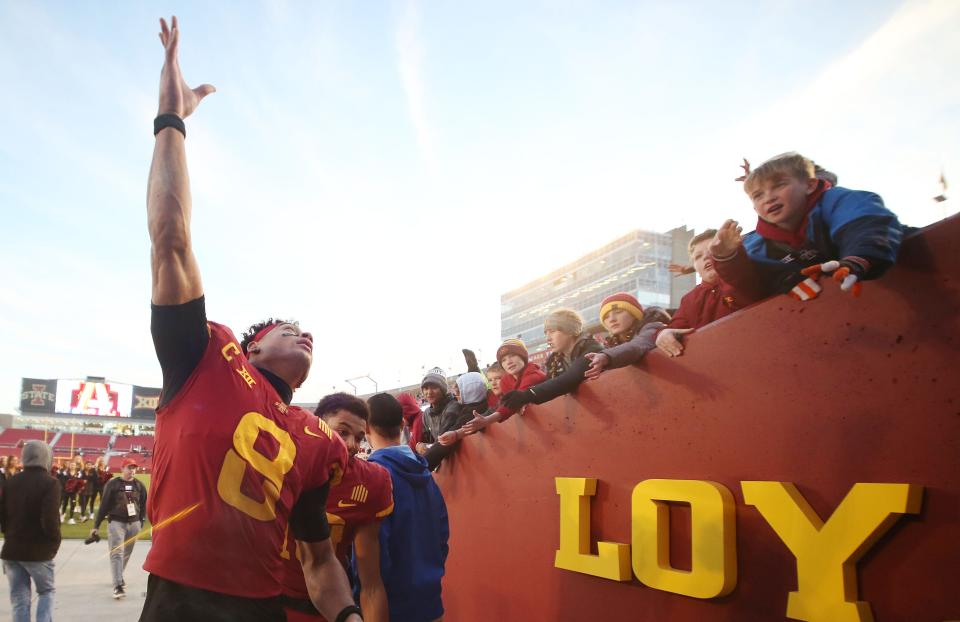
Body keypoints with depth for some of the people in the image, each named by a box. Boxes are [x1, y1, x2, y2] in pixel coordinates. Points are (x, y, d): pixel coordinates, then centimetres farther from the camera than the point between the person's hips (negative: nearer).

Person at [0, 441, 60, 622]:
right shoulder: (49, 482, -13)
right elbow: (50, 519, -20)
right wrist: (55, 541, -5)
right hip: (39, 550, -4)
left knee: (19, 599, 11)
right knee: (46, 592, 16)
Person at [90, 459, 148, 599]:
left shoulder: (139, 485, 5)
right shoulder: (112, 484, -4)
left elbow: (143, 505, 9)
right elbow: (104, 505, -4)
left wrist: (141, 522, 6)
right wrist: (96, 525, -3)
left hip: (134, 524, 4)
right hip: (116, 522, -3)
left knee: (127, 553, 13)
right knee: (116, 553, -10)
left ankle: (119, 577, 33)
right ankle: (118, 585, -14)